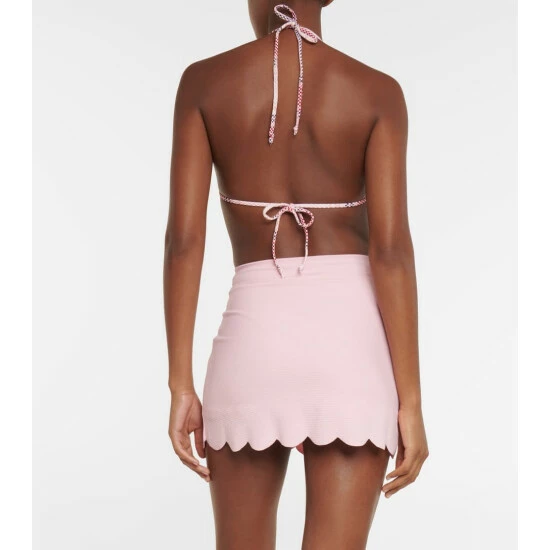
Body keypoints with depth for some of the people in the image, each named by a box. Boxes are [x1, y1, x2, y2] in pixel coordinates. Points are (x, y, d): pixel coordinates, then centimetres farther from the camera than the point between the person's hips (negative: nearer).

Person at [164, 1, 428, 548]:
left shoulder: (203, 82, 3)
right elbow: (390, 249, -8)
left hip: (254, 333, 1)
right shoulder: (377, 92, 1)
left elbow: (184, 238, -4)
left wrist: (181, 387, 0)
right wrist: (410, 402, -6)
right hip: (351, 337, 0)